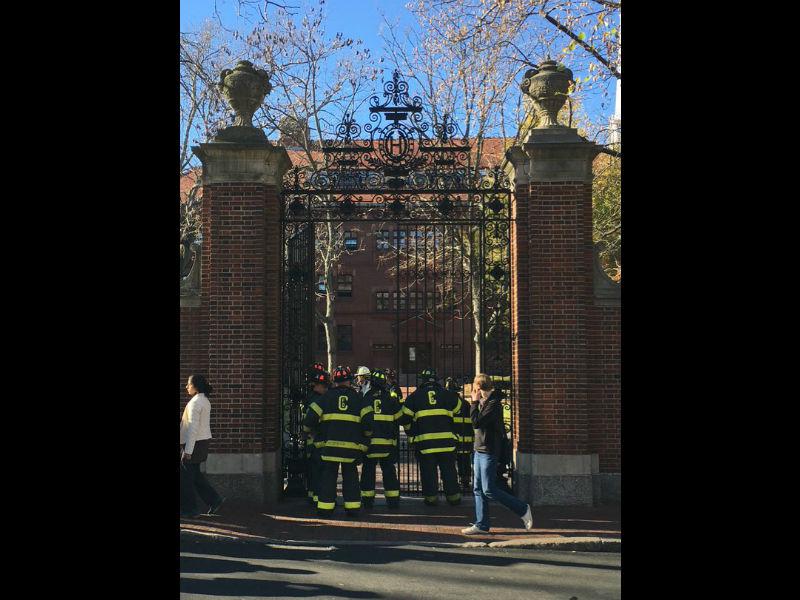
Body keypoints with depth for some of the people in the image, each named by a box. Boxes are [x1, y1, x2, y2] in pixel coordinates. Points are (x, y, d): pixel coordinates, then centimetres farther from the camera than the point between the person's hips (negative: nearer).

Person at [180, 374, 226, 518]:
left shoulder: (195, 402, -17)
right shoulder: (205, 400, 12)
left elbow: (193, 427, -22)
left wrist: (188, 450, -21)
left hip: (195, 442, -9)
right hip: (203, 441, 9)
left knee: (186, 475, 2)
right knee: (195, 474, 16)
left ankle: (188, 509, 9)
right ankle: (215, 499, 13)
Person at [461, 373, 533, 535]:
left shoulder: (494, 403, -17)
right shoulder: (485, 402, 13)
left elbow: (477, 422, -21)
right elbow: (476, 422, 16)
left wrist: (474, 403, -14)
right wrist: (475, 403, 9)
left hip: (489, 451, -10)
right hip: (480, 449, 10)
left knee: (489, 490, -7)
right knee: (478, 489, 9)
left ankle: (522, 509, 5)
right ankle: (481, 525, 13)